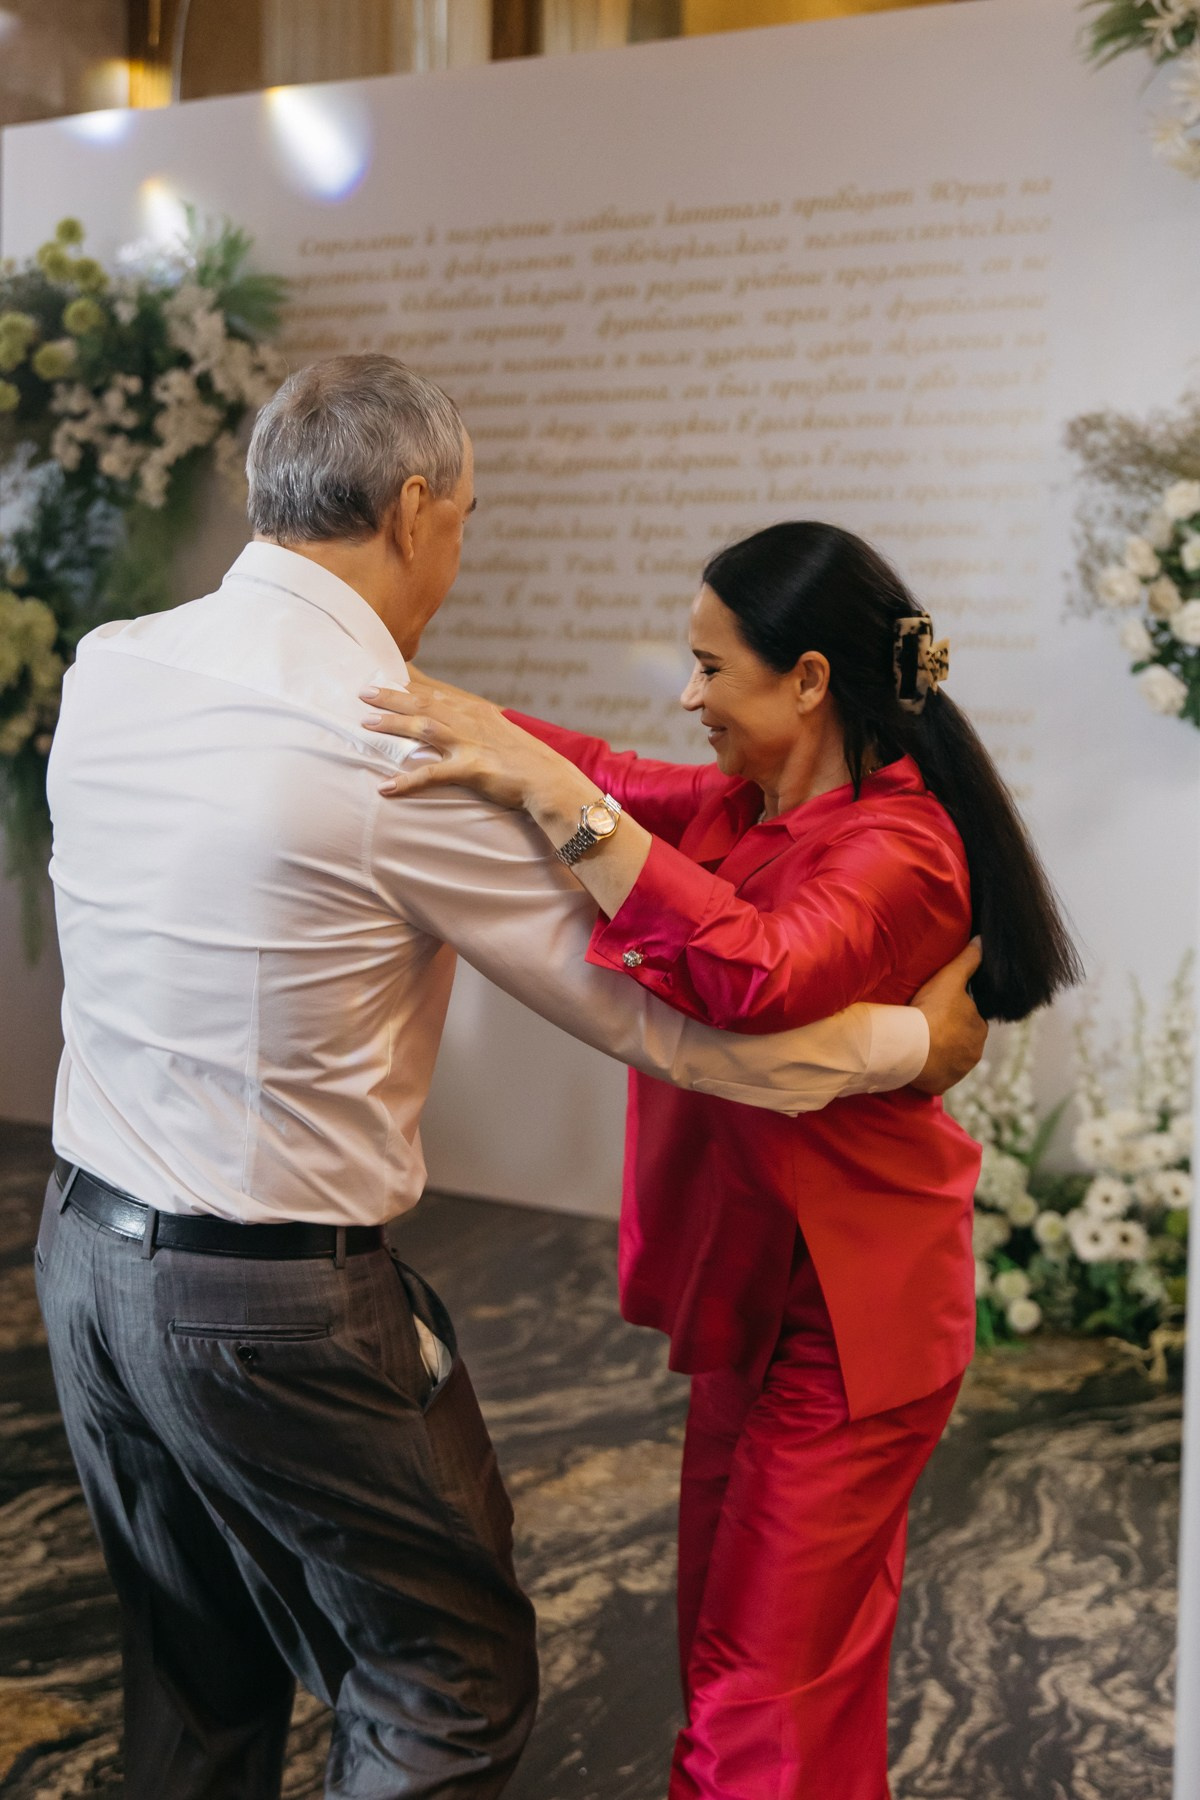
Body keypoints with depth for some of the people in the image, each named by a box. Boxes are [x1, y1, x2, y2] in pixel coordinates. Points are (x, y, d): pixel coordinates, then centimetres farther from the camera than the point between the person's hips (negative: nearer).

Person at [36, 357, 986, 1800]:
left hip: (87, 1241, 8)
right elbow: (650, 1015, -16)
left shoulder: (108, 667, -1)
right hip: (274, 1301, -7)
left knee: (193, 1679, 25)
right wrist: (918, 1039, -1)